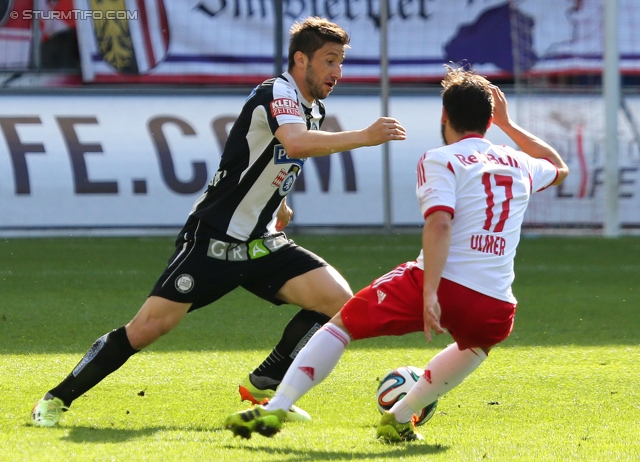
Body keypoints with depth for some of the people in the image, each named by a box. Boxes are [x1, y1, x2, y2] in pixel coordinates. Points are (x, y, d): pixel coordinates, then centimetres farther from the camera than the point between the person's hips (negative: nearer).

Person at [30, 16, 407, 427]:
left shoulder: (314, 110, 11)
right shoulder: (276, 94, -17)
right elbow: (296, 144, -39)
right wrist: (364, 137, -38)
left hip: (260, 244, 8)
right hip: (213, 239, -8)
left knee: (340, 301, -8)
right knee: (150, 326, -13)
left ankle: (263, 386, 6)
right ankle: (58, 398, 3)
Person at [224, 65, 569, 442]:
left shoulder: (441, 160, 3)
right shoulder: (519, 165, 19)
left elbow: (439, 224, -14)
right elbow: (560, 168, 43)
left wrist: (430, 294, -21)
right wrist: (509, 124, 48)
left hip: (441, 285, -4)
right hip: (495, 308, 4)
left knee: (342, 324, 13)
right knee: (476, 344, 40)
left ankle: (275, 408, 0)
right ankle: (400, 419, 32)